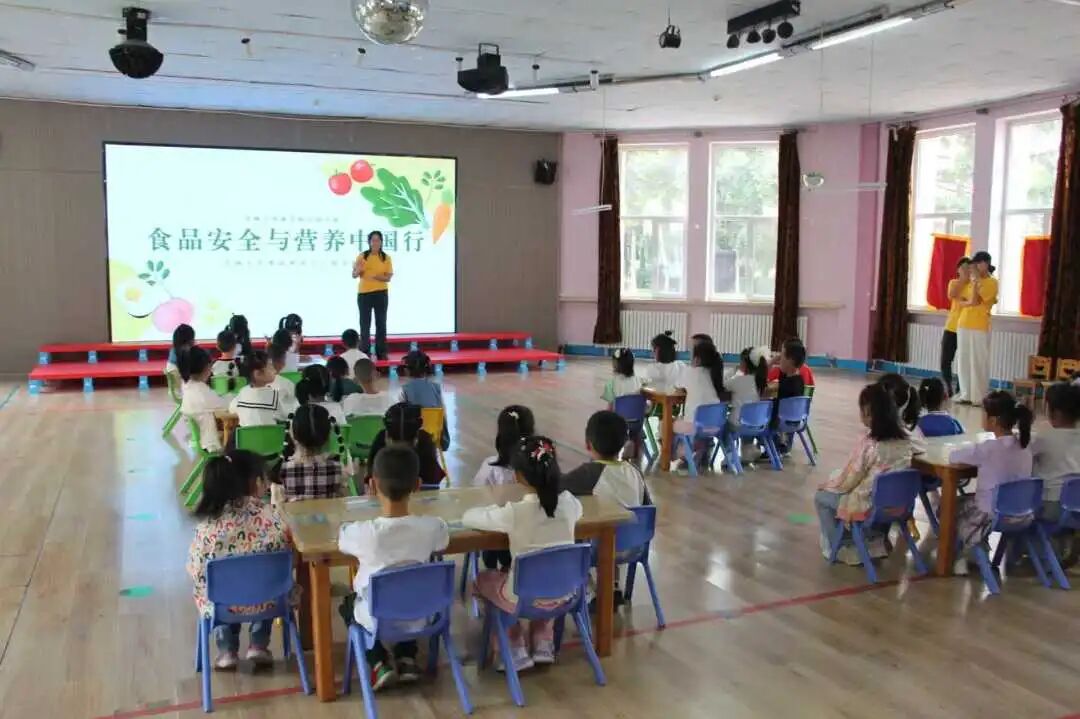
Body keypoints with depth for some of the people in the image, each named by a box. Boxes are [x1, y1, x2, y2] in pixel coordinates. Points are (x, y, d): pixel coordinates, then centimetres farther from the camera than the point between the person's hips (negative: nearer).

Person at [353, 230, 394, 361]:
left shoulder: (386, 258, 2)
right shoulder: (362, 257, 1)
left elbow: (389, 277, -4)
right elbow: (354, 276, 1)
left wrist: (376, 276, -21)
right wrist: (358, 270, -21)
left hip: (381, 293, 1)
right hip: (364, 293, -1)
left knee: (381, 323, 5)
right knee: (365, 323, 1)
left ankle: (381, 353, 11)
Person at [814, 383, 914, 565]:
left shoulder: (868, 443, -25)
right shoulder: (905, 439, -5)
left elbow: (848, 481, -15)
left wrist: (826, 484, 6)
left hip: (869, 505, -6)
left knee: (820, 497, 16)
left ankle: (838, 549, 23)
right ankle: (876, 543, 36)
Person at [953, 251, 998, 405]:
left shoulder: (992, 282, -6)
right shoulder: (971, 282, 15)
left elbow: (974, 300, -17)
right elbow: (961, 302, 9)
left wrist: (975, 279, -12)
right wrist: (969, 302, -11)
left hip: (979, 327, -7)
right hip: (963, 325, 7)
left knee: (978, 363, -4)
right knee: (963, 361, 7)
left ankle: (979, 397, 0)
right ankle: (966, 394, 13)